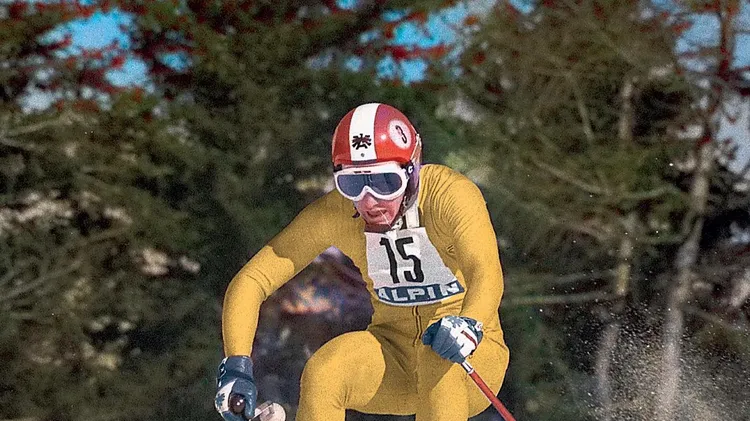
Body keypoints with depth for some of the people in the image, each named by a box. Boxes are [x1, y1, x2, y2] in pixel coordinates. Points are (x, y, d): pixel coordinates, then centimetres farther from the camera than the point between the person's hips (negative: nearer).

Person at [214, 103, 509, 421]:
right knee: (321, 373, -28)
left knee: (441, 355, -37)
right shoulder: (334, 214, -11)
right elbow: (251, 281, -11)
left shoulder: (449, 194, -20)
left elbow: (487, 274, -34)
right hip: (393, 355, 3)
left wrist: (467, 326, -57)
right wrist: (237, 365, -27)